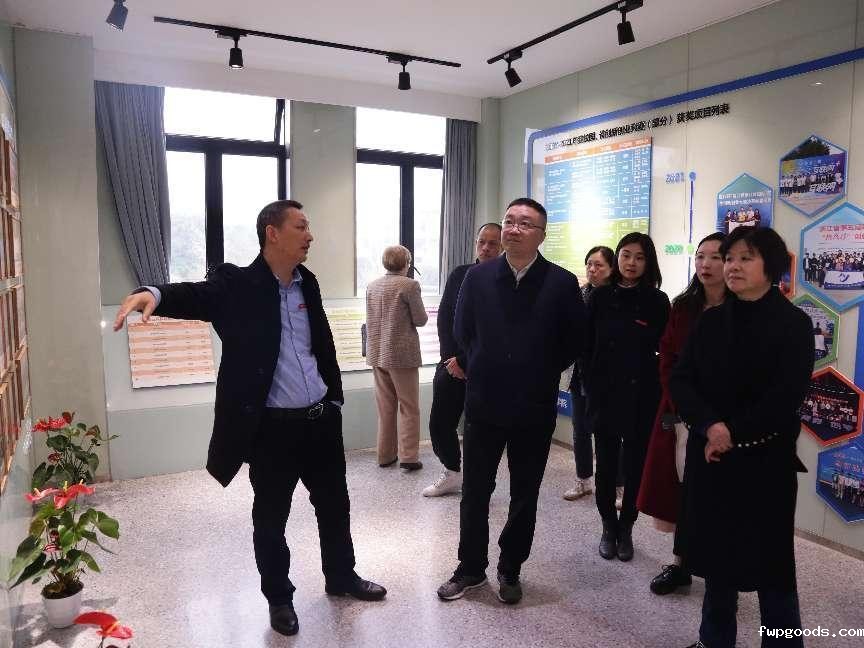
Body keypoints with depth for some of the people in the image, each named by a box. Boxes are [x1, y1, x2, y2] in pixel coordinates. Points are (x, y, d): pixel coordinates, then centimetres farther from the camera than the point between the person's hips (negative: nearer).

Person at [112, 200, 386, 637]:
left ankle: (341, 577, 41)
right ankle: (279, 597, 33)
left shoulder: (307, 283, 7)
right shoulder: (238, 284, -10)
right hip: (272, 426, -5)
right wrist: (154, 293, -49)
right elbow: (196, 294, -28)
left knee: (334, 504, 19)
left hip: (320, 418, 6)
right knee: (270, 517, 11)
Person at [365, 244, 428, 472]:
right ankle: (408, 457, 4)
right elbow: (421, 319, -8)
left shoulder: (372, 286, 6)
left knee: (385, 408, 14)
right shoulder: (410, 285, -12)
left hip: (377, 354, 6)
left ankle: (386, 455, 21)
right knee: (409, 408, 5)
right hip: (402, 355, -6)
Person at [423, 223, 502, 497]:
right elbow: (444, 318, 4)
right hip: (452, 363, 4)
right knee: (439, 423, 9)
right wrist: (450, 358, -6)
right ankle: (452, 474, 31)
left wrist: (464, 362, -11)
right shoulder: (459, 274, 7)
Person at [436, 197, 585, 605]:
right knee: (474, 493, 12)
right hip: (483, 403, 1)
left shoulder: (562, 283, -6)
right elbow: (462, 331, 9)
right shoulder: (478, 277, -1)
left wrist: (542, 374, 3)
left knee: (525, 497, 13)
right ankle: (471, 568, 31)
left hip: (535, 408, -1)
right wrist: (483, 369, 7)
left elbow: (574, 341, 2)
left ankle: (510, 570, 33)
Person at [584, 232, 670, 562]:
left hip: (641, 398, -1)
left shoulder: (657, 301, -1)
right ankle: (609, 527, 25)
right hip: (604, 395, 1)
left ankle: (626, 528, 24)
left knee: (635, 465, 8)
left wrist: (655, 391, -5)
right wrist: (591, 385, 0)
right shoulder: (600, 297, 2)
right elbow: (588, 346, 4)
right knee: (606, 464, 8)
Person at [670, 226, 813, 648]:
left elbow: (787, 395, -14)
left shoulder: (793, 323, -5)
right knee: (717, 552, 13)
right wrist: (710, 426, -17)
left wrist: (734, 434, -14)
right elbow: (680, 380, -2)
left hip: (765, 460, -4)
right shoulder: (710, 321, 6)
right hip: (709, 455, 4)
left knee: (769, 558, 7)